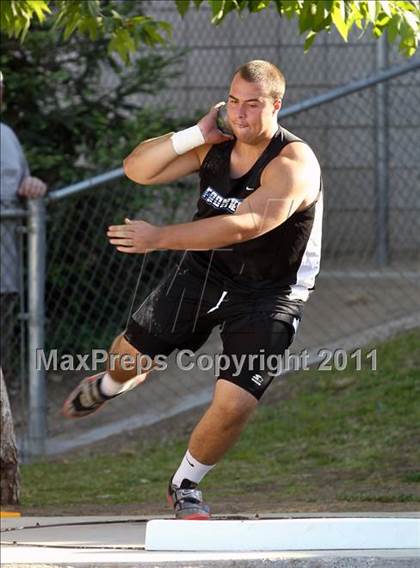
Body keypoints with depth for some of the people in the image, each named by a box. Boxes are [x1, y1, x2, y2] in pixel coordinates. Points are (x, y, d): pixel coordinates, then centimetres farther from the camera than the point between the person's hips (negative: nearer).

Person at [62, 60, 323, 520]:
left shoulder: (293, 164, -27)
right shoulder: (216, 146, -5)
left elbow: (243, 226, -40)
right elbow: (137, 169, -3)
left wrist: (160, 238, -44)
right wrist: (194, 135, -18)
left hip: (268, 294, -5)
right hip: (203, 273, 5)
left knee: (234, 405, -16)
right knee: (131, 353, 12)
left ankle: (185, 485, 12)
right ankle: (111, 384, 53)